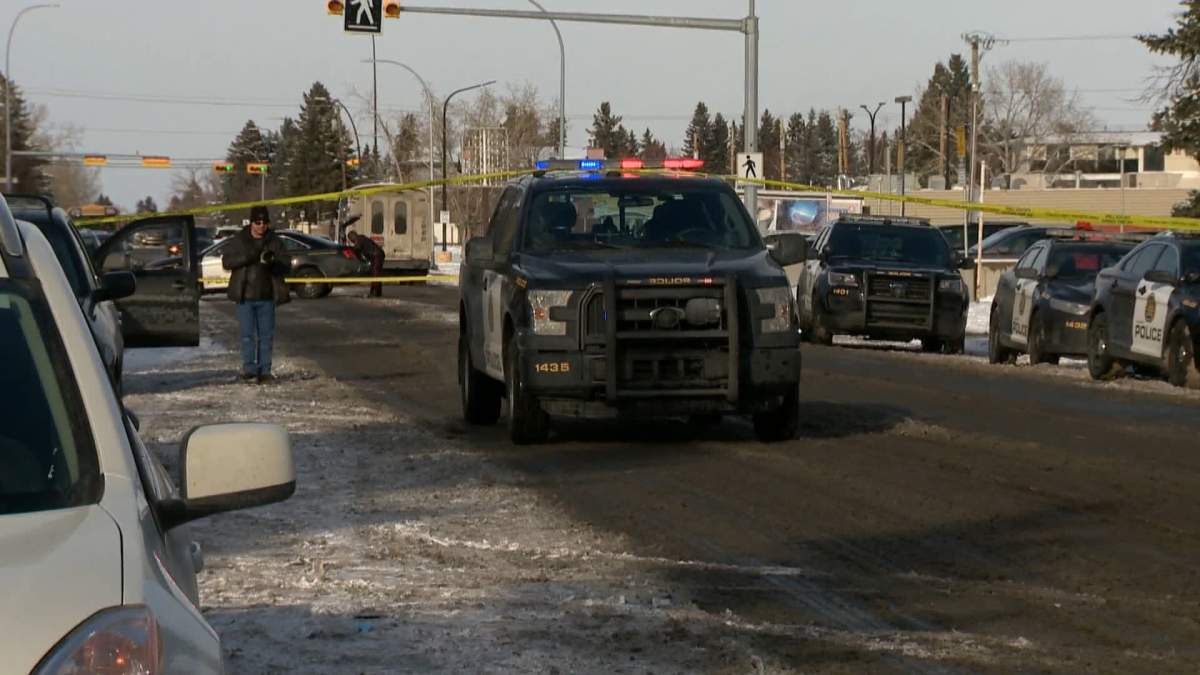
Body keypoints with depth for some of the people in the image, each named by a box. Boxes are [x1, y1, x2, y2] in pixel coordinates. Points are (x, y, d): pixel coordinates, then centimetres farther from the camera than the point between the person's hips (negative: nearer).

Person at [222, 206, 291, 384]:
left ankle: (264, 371, 9)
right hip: (245, 296, -2)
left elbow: (285, 266, 1)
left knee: (266, 335, 4)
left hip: (266, 297, 2)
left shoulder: (275, 242, 4)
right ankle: (249, 370, 7)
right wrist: (247, 258, -21)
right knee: (248, 334, 0)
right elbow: (226, 261, -6)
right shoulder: (239, 240, 1)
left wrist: (272, 263, -22)